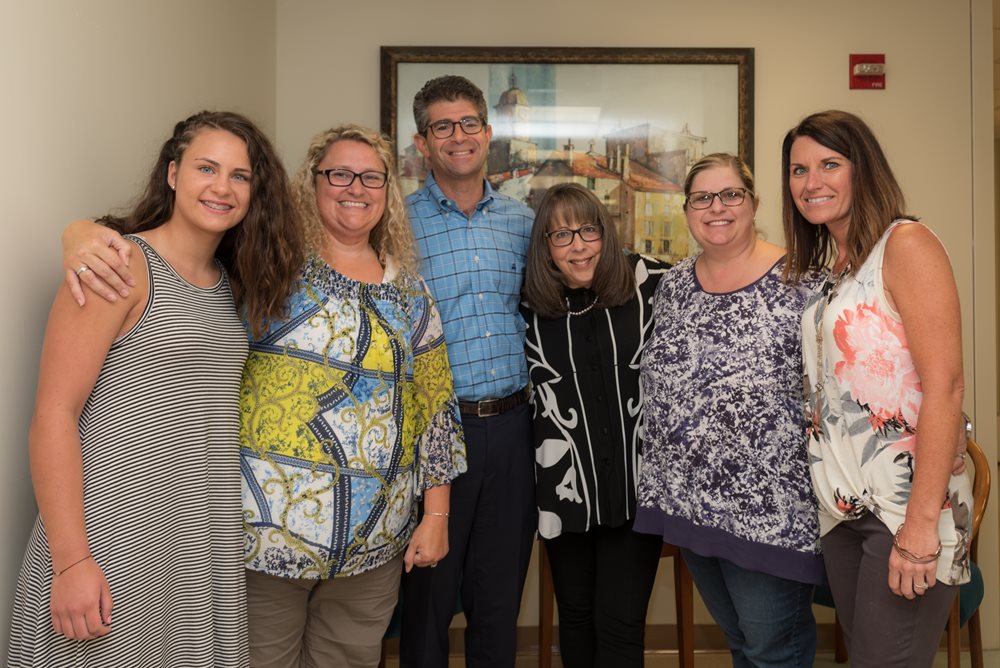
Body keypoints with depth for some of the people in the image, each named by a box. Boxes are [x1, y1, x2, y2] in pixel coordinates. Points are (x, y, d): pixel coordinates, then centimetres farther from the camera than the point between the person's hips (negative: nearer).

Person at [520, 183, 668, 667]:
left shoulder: (652, 282, -7)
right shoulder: (531, 306, -2)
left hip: (638, 479, -2)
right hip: (567, 482, 2)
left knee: (621, 622, 0)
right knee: (575, 613, 16)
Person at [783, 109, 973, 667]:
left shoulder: (907, 244, -9)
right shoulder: (830, 268, 14)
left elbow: (944, 386, -17)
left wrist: (921, 521, -21)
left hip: (906, 503, -7)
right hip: (845, 508, 7)